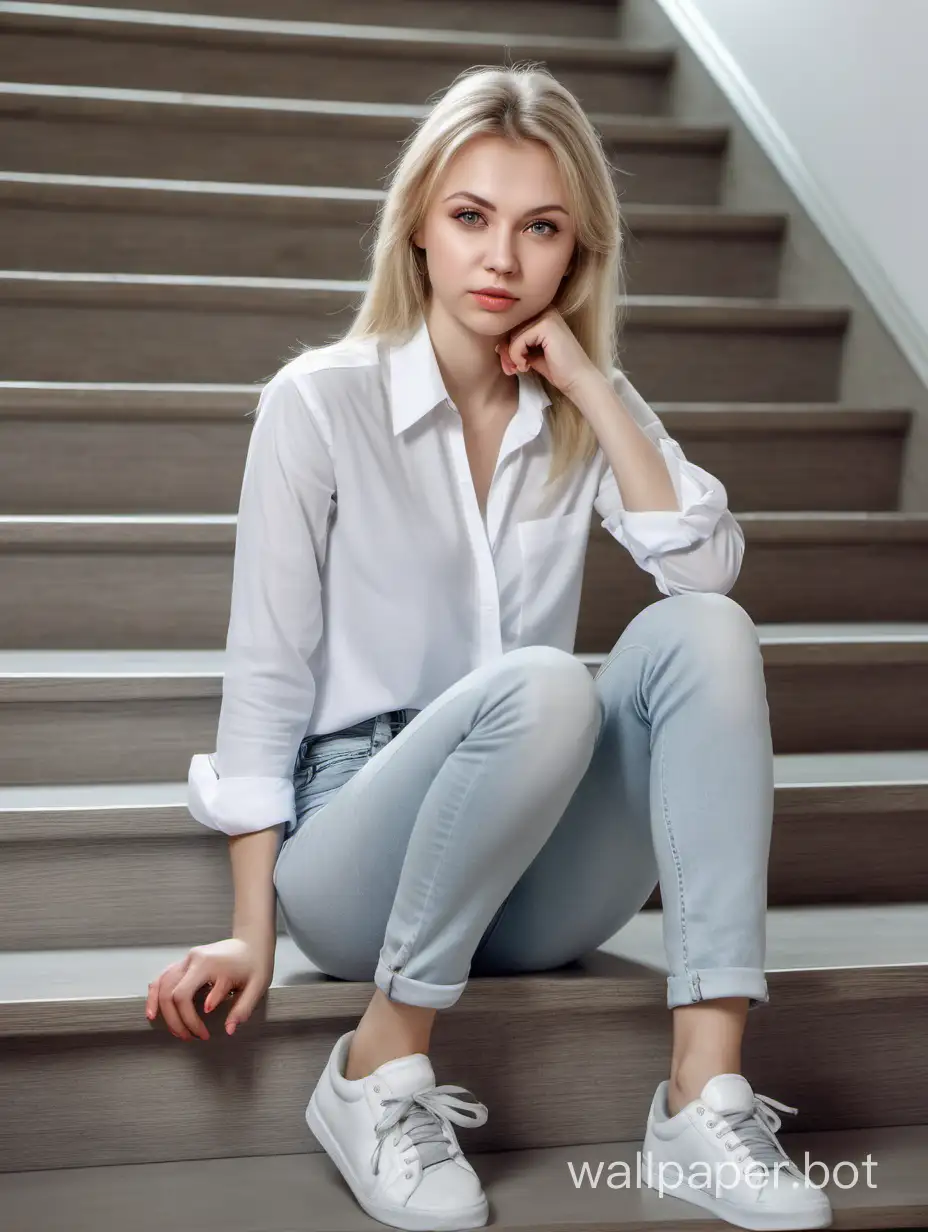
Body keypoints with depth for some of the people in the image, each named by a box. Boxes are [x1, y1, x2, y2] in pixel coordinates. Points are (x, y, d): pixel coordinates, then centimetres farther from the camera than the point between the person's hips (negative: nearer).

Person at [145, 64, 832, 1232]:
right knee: (542, 687, -34)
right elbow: (267, 668, -7)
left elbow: (707, 568, -10)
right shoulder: (320, 401, -5)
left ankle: (705, 1097, -29)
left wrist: (591, 387, -11)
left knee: (702, 633, -22)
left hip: (534, 892, 4)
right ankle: (379, 1074, -19)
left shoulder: (590, 410, 8)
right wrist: (251, 933, -10)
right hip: (359, 862, -4)